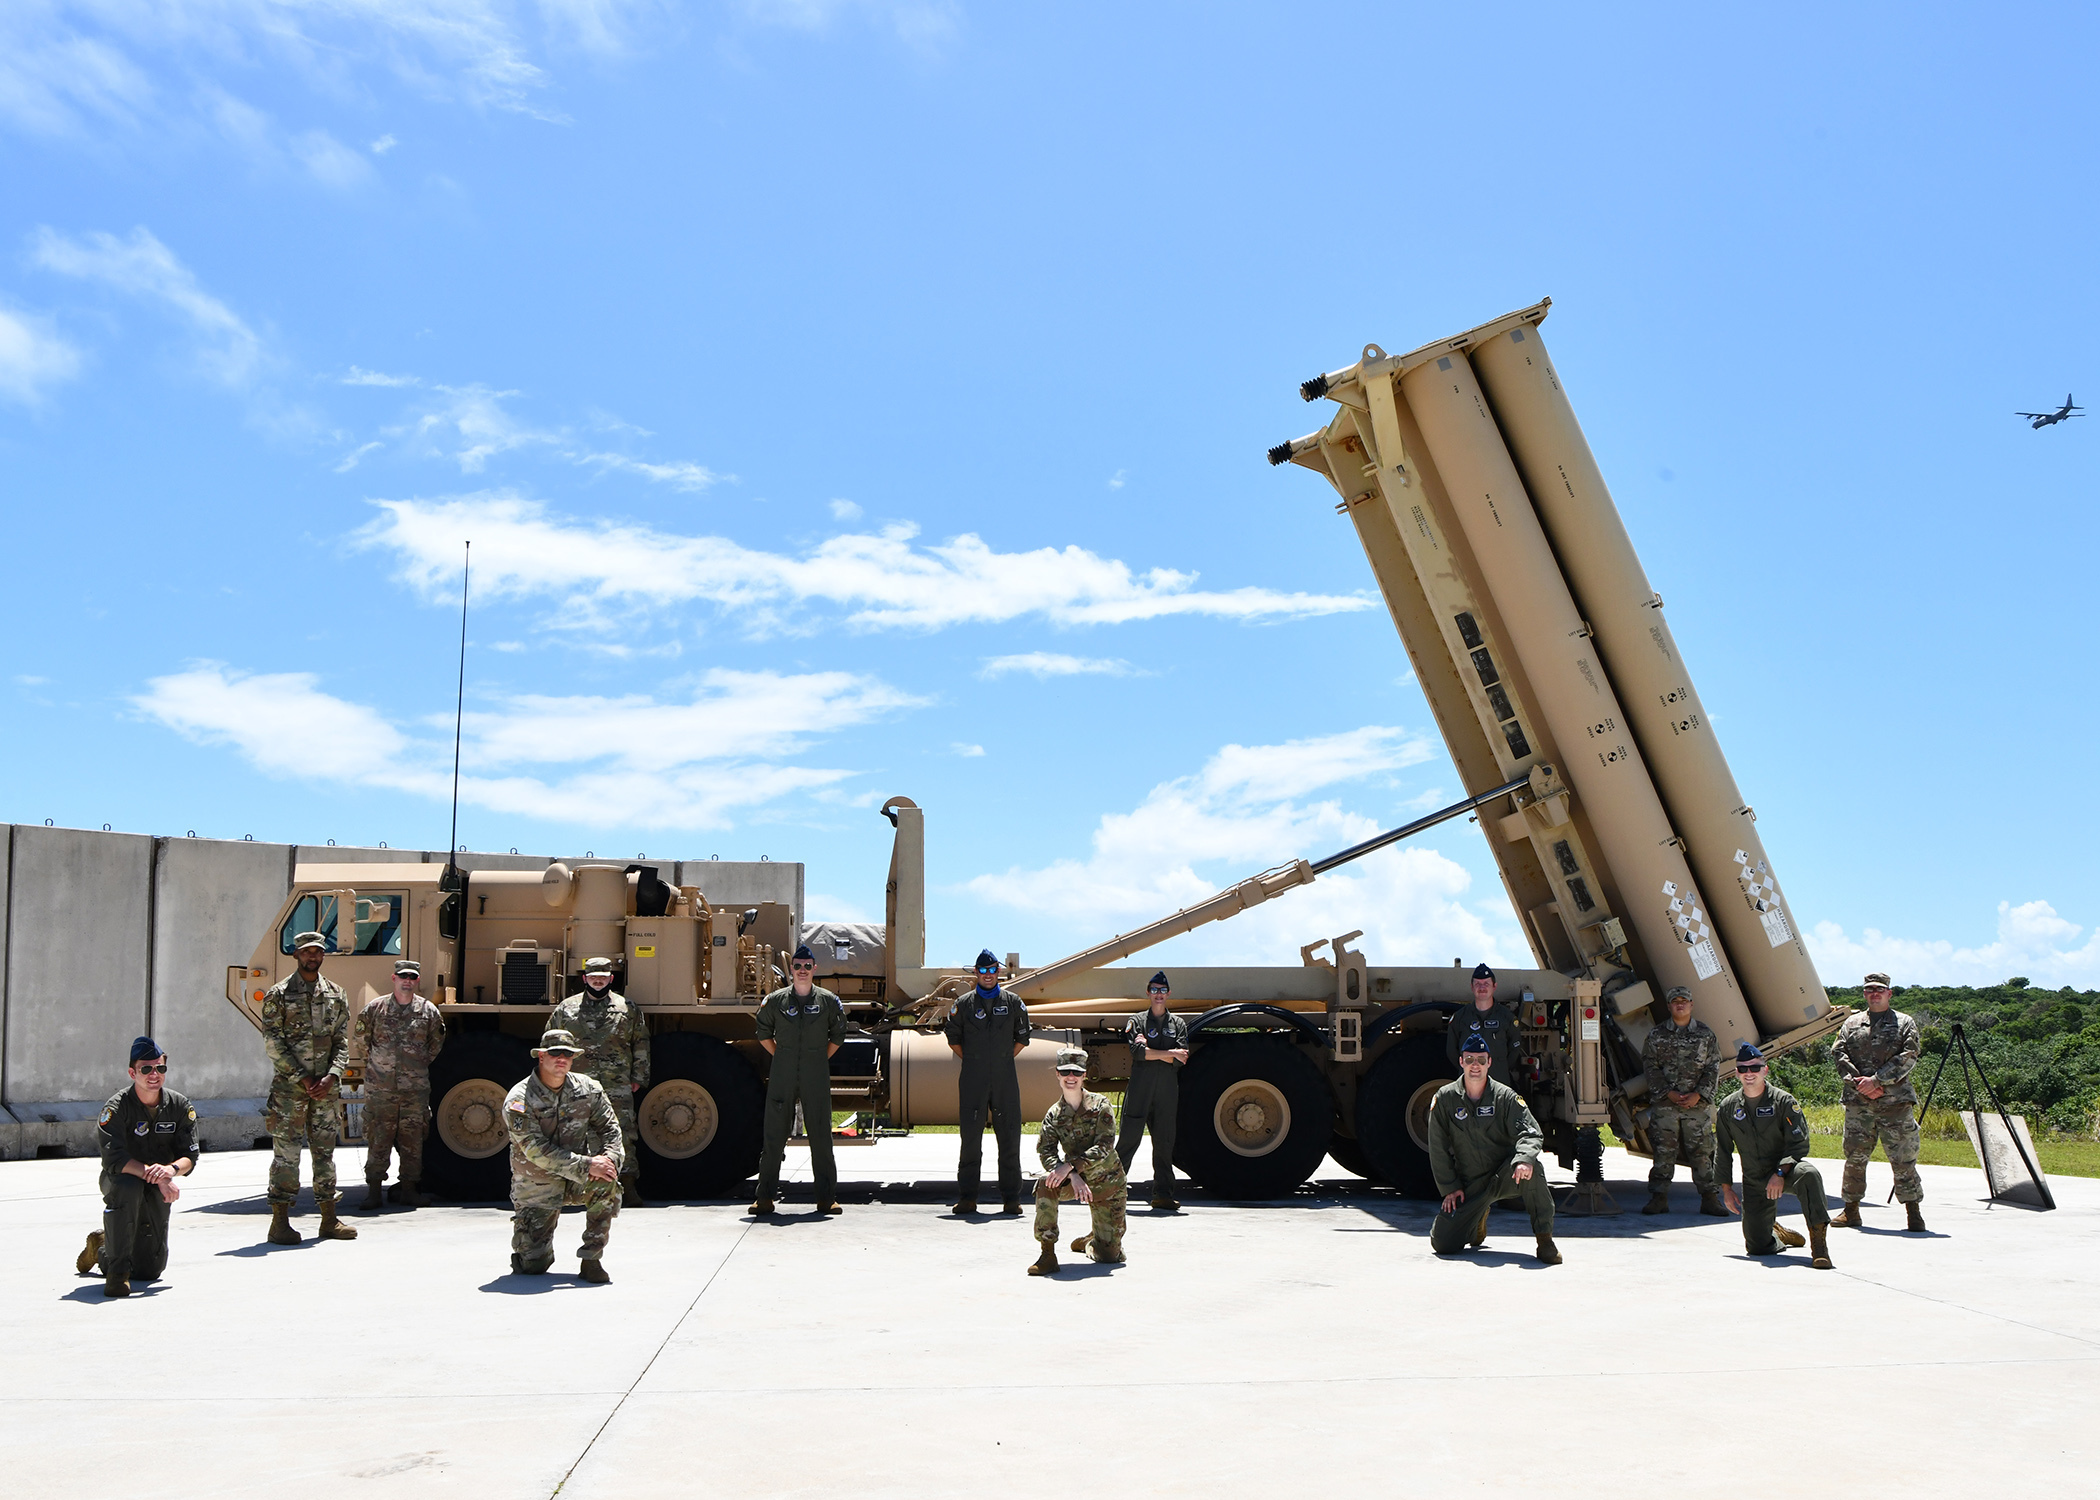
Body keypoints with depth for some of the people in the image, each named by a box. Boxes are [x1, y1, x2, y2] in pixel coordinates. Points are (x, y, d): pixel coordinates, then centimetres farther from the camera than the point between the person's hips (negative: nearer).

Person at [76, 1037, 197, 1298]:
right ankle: (117, 1271, -26)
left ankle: (101, 1249, 38)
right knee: (128, 1186, -41)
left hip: (157, 1193, 4)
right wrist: (156, 1176, -39)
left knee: (150, 1271, 4)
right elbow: (114, 1159, -28)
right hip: (118, 1181, -4)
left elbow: (190, 1157, -9)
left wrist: (171, 1169, -32)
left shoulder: (181, 1106, -6)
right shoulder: (116, 1107, -17)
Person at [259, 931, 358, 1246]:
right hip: (288, 1087, -4)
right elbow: (273, 1043, -7)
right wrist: (302, 1078, -12)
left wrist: (330, 1077, -8)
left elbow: (342, 1042, 8)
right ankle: (280, 1222, 3)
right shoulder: (278, 995, -1)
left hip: (327, 1087, 4)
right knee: (286, 1153, -3)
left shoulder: (336, 995, 10)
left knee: (325, 1151, 8)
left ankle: (329, 1219, 14)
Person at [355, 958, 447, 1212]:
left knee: (413, 1139, 5)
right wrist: (374, 1064, 13)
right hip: (380, 1087, -1)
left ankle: (407, 1188, 14)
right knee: (378, 1138, -1)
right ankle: (374, 1189, 6)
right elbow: (362, 1037, 14)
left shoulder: (428, 1011, 5)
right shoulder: (375, 1008, 2)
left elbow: (436, 1043, 18)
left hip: (416, 1088, 1)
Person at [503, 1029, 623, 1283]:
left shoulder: (587, 1088, -4)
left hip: (577, 1177, 3)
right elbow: (537, 1151, -24)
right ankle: (524, 1235, 31)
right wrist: (586, 1165, -30)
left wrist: (609, 1157, -23)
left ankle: (592, 1258, -16)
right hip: (537, 1186, -3)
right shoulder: (519, 1100, -17)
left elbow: (609, 1127, -1)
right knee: (533, 1265, -6)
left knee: (605, 1181, -31)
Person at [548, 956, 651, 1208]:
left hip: (618, 1089, -1)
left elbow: (641, 1045, 13)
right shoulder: (566, 1009, 12)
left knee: (623, 1138, -6)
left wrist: (638, 1078, 8)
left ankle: (628, 1189, -1)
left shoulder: (627, 1009, 10)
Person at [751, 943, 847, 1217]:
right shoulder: (775, 1000, 4)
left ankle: (826, 1197, 9)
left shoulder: (828, 1001, 5)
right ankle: (765, 1197, 8)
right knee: (774, 1135, 2)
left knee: (820, 1135, 2)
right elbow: (763, 1033, 16)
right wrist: (781, 1057, 10)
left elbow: (837, 1036, 15)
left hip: (816, 1077, 0)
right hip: (782, 1076, 0)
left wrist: (820, 1059, 9)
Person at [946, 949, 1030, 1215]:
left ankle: (1011, 1198, 7)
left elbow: (1022, 1038, 16)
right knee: (970, 1137, 0)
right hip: (973, 1081, -1)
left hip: (1005, 1080, 1)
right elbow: (953, 1038, 14)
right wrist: (973, 1061, 9)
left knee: (1009, 1137, 0)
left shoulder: (1013, 1002, 9)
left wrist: (1004, 1060, 11)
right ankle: (966, 1198, 6)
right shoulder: (964, 1004, 6)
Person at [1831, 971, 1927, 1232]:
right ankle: (1851, 1210, 14)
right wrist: (1859, 1083, -9)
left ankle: (1913, 1213, 6)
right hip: (1857, 1102, 2)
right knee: (1854, 1156, 4)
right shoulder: (1851, 1023, 16)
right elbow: (1839, 1054, 6)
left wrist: (1876, 1080, -13)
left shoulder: (1904, 1023, 8)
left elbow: (1908, 1057, -5)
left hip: (1895, 1101, -2)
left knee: (1903, 1159, -3)